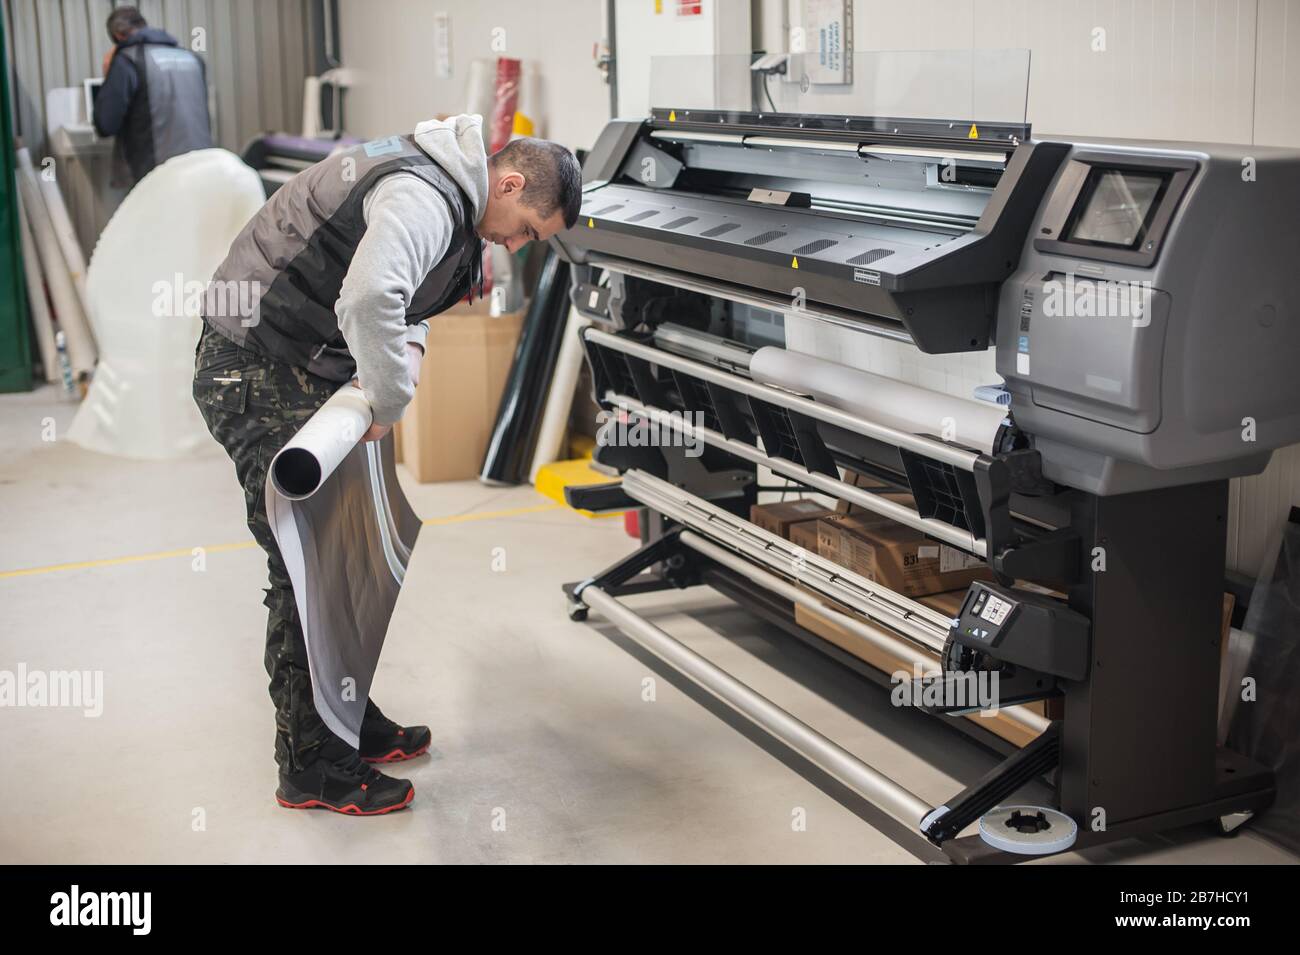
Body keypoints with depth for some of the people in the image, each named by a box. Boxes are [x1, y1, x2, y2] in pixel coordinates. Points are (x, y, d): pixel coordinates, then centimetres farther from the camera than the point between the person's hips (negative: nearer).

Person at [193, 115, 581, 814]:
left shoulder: (443, 188, 11)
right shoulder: (424, 199, -22)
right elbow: (369, 300, -41)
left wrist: (409, 343, 7)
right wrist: (389, 401, -26)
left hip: (296, 371, 10)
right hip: (256, 373, -10)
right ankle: (311, 767, 6)